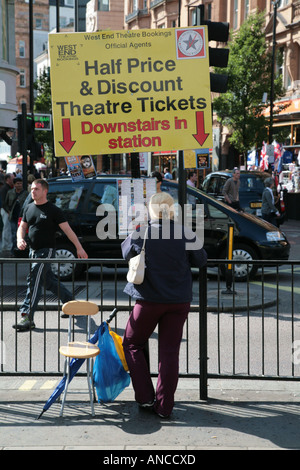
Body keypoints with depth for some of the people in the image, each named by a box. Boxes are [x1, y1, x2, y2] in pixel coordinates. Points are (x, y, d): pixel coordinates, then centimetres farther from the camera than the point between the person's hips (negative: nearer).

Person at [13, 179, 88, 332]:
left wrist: (79, 248, -9)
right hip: (33, 251, 7)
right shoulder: (28, 209, 11)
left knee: (34, 282, -16)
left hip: (46, 251, -7)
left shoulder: (53, 210, -8)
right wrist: (20, 239, -7)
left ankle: (27, 318, -16)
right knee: (49, 282, 16)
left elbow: (67, 230, -7)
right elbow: (22, 227, 16)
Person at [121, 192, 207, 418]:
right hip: (179, 301, 2)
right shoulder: (186, 234, -5)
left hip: (150, 300, -2)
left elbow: (126, 253, 10)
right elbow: (201, 260, 7)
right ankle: (164, 406, 13)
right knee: (170, 351, 9)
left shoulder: (140, 234, -9)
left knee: (132, 344, 17)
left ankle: (145, 397, 13)